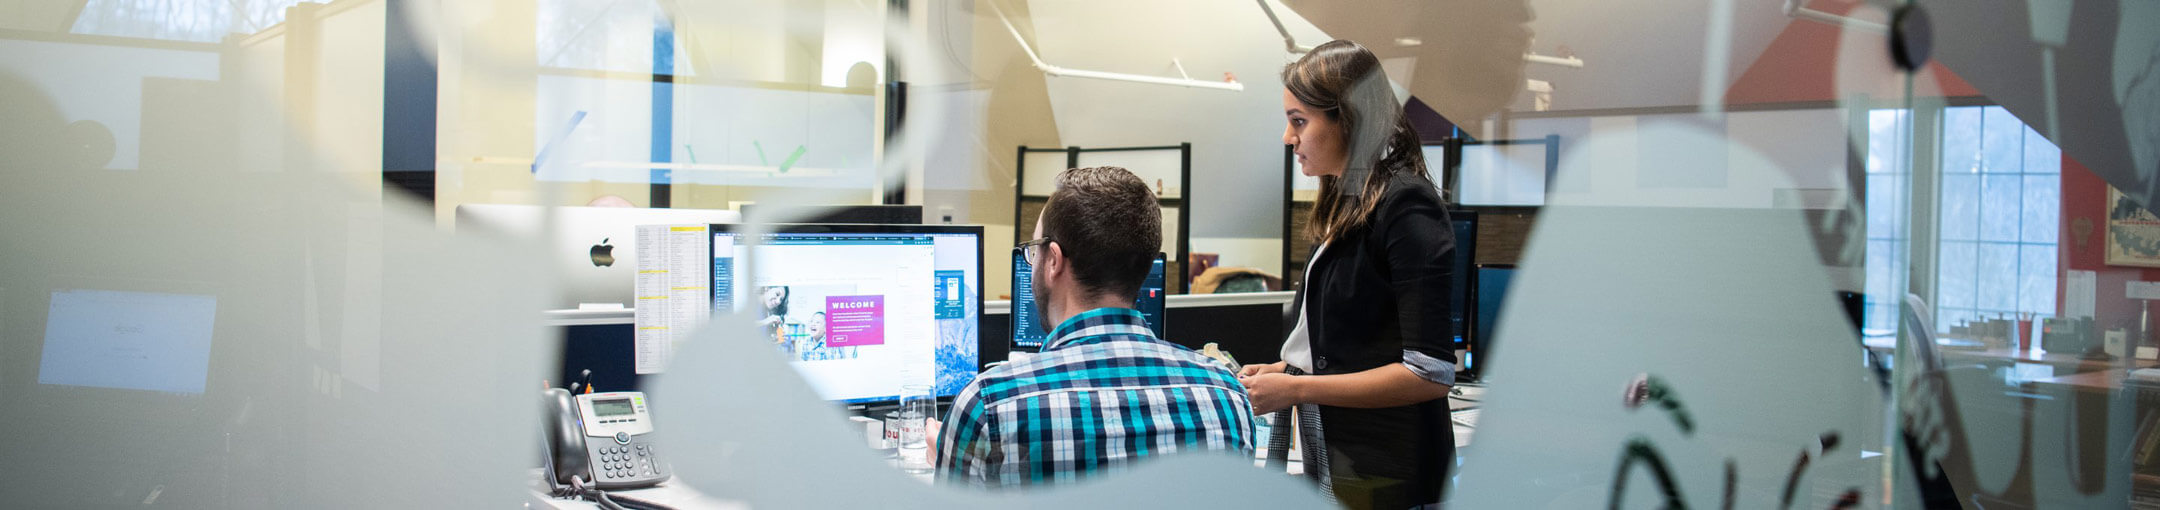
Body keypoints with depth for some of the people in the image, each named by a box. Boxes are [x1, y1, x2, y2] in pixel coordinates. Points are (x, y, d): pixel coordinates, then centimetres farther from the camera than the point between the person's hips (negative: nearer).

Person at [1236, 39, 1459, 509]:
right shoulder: (1345, 209, 10)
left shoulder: (1406, 206, -15)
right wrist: (1283, 371, 3)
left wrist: (1295, 388, -17)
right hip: (1332, 470, 8)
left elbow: (1431, 373, -21)